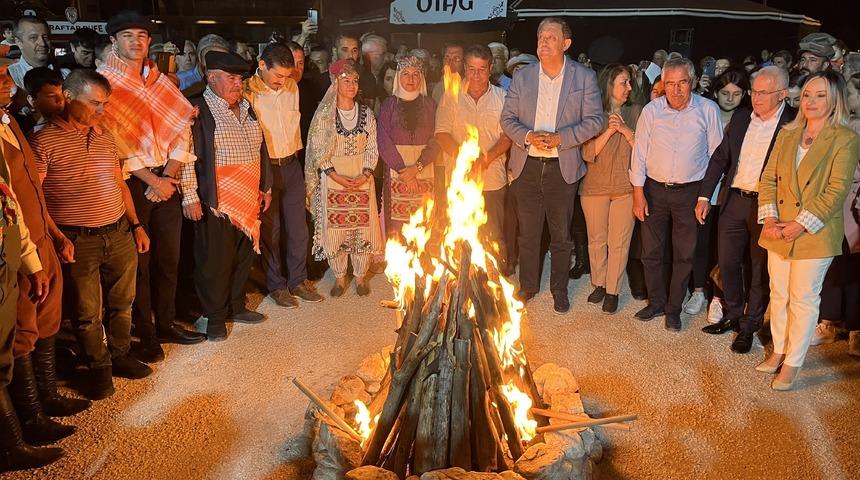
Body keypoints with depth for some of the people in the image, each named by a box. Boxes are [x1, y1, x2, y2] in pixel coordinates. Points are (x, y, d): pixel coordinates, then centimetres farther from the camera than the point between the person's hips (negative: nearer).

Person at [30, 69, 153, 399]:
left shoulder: (104, 136, 11)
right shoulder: (43, 141, -10)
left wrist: (136, 225, 15)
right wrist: (56, 237, -16)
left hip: (120, 234, 6)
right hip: (78, 242, -6)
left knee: (122, 303, 16)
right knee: (87, 312, 6)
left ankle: (120, 356, 34)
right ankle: (98, 367, 24)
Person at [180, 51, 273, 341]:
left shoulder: (246, 109, 13)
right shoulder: (198, 111, -10)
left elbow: (260, 151, 20)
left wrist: (266, 187, 20)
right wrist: (190, 196, -17)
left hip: (248, 200, 7)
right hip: (215, 203, -7)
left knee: (244, 256, 16)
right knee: (214, 261, 3)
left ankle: (236, 306, 34)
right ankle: (215, 318, 18)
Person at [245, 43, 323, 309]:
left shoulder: (292, 87, 5)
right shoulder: (247, 91, -12)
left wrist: (295, 155, 14)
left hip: (291, 165, 5)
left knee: (298, 226, 10)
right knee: (270, 230, 5)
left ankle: (298, 280, 25)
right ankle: (276, 285, 20)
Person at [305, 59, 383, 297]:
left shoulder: (366, 113, 4)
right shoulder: (324, 114, -2)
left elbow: (372, 148, 5)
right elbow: (318, 151, -3)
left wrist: (365, 174, -10)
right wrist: (335, 176, -14)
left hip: (362, 179, 2)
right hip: (333, 178, -1)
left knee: (363, 225, 2)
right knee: (335, 227, 2)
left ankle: (360, 276, 18)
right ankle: (340, 276, 17)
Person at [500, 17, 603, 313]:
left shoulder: (584, 78, -2)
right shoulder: (523, 77, 4)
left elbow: (594, 120, -5)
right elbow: (507, 118, 3)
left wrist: (560, 138, -18)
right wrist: (528, 136, -16)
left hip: (562, 168, -2)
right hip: (527, 167, 2)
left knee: (561, 236, 10)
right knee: (528, 233, 12)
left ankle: (559, 290, 25)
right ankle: (528, 286, 28)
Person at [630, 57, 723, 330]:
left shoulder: (708, 110, -7)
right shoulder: (651, 111, -4)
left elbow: (716, 155, -2)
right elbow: (639, 153, 0)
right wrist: (638, 193, -3)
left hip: (690, 191, -1)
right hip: (654, 189, 1)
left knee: (684, 254, 7)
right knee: (651, 251, 10)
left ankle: (674, 309, 23)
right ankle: (656, 302, 28)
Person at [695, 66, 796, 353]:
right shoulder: (741, 117, 6)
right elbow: (720, 157, 10)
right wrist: (704, 196, 6)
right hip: (734, 200, 5)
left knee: (760, 270, 8)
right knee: (727, 263, 14)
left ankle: (749, 326, 23)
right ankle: (733, 314, 34)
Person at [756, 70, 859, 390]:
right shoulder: (787, 134, 9)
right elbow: (768, 178, 6)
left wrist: (801, 225, -18)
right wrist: (769, 218, -7)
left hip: (815, 235, -5)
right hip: (779, 232, 5)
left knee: (803, 299, 4)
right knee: (779, 294, 14)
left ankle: (792, 363, 16)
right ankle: (779, 350, 31)